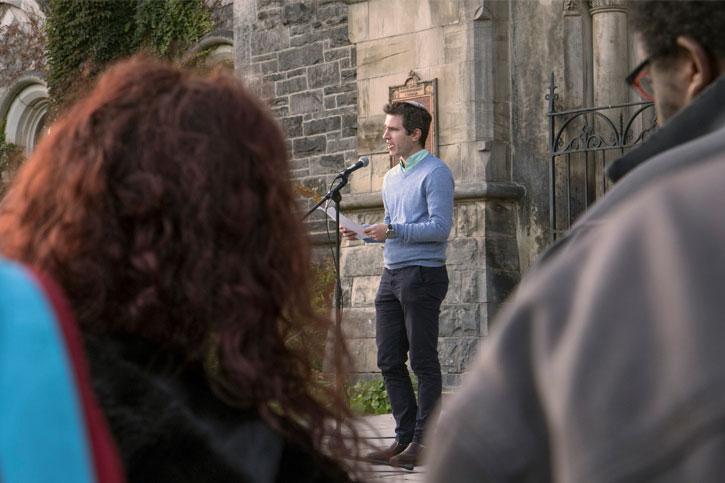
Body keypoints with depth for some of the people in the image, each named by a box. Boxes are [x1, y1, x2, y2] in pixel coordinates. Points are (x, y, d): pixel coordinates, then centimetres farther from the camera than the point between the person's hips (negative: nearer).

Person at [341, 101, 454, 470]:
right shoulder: (391, 178, 20)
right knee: (389, 361, 7)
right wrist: (363, 234, 9)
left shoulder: (435, 173, -7)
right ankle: (405, 436, 14)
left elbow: (440, 227, -16)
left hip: (422, 273, -9)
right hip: (391, 274, 9)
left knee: (423, 362, -4)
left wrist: (392, 231, -19)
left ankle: (423, 442, -1)